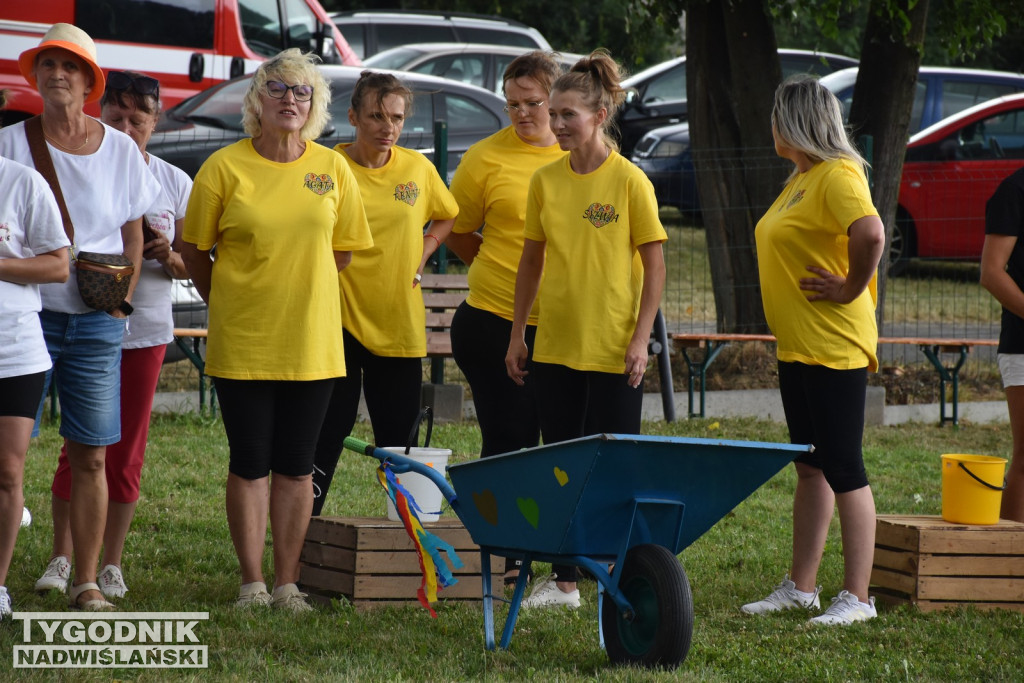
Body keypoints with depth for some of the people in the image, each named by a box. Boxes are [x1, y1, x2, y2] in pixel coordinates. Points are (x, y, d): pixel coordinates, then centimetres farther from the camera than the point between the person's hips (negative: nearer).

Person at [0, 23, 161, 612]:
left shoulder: (120, 150, 8)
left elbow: (133, 235, 15)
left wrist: (122, 297, 3)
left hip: (96, 322, 2)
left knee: (91, 456, 2)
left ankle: (86, 581, 8)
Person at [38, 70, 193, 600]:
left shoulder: (174, 183, 5)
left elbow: (189, 266, 9)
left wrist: (168, 255, -13)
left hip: (145, 327, 2)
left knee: (127, 449, 5)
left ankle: (111, 563, 14)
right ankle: (61, 557, 9)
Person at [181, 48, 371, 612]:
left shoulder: (332, 169, 3)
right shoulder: (225, 167, -5)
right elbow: (194, 250, 3)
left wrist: (297, 288, 9)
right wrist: (230, 302, 6)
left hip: (312, 342, 2)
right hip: (242, 343, -2)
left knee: (296, 466, 6)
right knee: (250, 465, 2)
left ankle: (287, 584, 12)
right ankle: (252, 583, 9)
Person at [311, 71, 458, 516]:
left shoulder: (418, 169, 4)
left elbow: (448, 217, 22)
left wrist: (424, 250, 8)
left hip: (399, 321, 3)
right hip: (339, 315, -3)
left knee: (398, 436, 7)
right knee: (329, 430, -5)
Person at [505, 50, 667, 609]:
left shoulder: (630, 181, -8)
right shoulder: (546, 180, 5)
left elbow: (655, 265, -6)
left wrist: (641, 339, -12)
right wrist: (517, 333, 11)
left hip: (612, 349, -5)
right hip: (554, 345, 5)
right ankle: (562, 581, 15)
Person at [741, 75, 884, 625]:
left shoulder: (838, 175, -16)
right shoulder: (800, 179, 16)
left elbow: (871, 234, -32)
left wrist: (851, 289, -20)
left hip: (834, 345, -10)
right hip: (797, 347, 10)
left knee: (842, 468, -7)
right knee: (810, 468, 14)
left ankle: (857, 597, -5)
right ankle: (801, 586, 21)